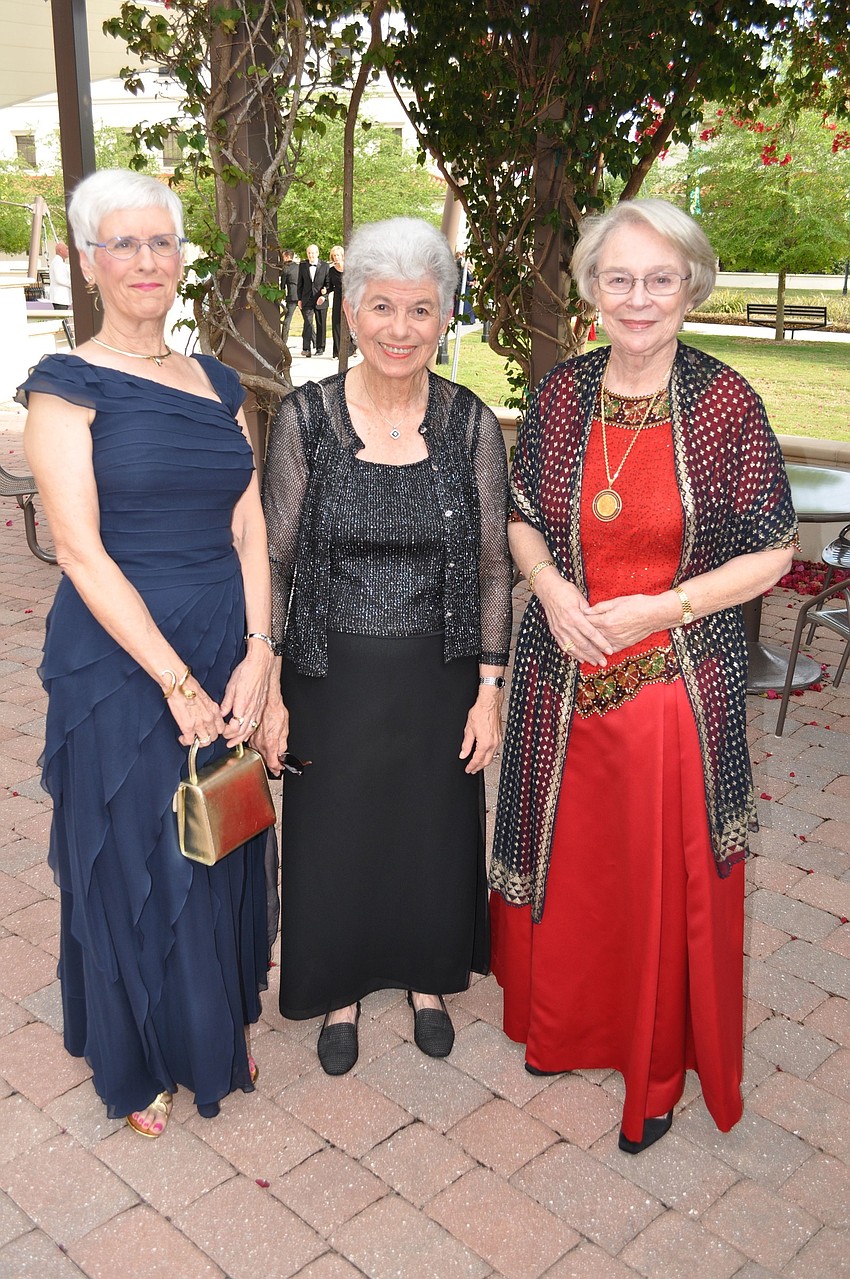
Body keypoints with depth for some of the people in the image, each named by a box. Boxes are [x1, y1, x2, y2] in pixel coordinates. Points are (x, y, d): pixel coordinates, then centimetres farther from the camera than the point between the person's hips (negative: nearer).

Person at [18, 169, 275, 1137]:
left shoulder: (217, 384, 9)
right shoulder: (68, 387, -7)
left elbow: (248, 528, 5)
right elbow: (81, 551, -14)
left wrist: (256, 655, -7)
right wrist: (176, 681, -16)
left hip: (225, 656, 5)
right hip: (118, 664, -5)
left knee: (222, 852, 16)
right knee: (133, 861, 9)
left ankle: (217, 1033, 40)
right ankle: (139, 1064, 34)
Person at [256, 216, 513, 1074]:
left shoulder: (470, 424, -7)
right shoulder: (305, 418, -9)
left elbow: (493, 567, -1)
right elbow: (273, 560, -4)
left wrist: (489, 690, -4)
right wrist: (267, 690, -5)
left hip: (437, 676, 1)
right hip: (332, 674, 0)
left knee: (433, 832, 17)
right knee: (334, 835, 14)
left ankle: (427, 979, 45)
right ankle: (342, 989, 42)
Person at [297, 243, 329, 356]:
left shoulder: (324, 266, 1)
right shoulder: (302, 265, 7)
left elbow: (328, 283, 1)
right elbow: (300, 283, 10)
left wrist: (324, 295, -14)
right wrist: (300, 299, 6)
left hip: (321, 300, 0)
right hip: (307, 300, 0)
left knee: (321, 325, 7)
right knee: (308, 323, -10)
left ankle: (320, 347, 19)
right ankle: (306, 348, -14)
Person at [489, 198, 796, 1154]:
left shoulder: (725, 403, -10)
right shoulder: (560, 394, 0)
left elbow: (771, 553, -6)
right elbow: (522, 518, 9)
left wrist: (662, 608, -17)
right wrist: (552, 590, -10)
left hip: (679, 685, -3)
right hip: (565, 679, 3)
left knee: (667, 884, 7)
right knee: (567, 865, 17)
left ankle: (658, 1071, 33)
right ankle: (565, 1024, 44)